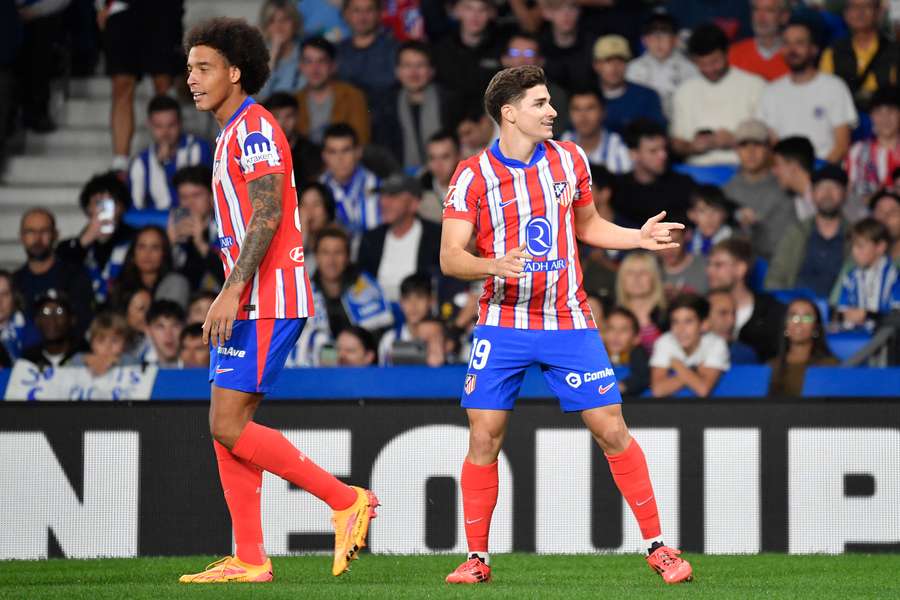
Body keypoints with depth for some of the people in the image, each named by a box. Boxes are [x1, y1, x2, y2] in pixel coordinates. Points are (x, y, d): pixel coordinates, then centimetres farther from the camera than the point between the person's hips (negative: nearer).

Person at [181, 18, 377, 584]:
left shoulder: (254, 128, -11)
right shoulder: (234, 133, 20)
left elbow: (266, 216, -21)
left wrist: (233, 291, -26)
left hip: (266, 302, -10)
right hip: (248, 303, 10)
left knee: (230, 426, -12)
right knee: (226, 427, 6)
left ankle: (347, 500, -6)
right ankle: (249, 559, 7)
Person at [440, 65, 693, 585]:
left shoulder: (569, 159, 5)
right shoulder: (474, 175, -6)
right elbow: (450, 257, -10)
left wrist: (639, 237, 5)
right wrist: (495, 265, -28)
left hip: (569, 322, 2)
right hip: (503, 323, -2)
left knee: (612, 429, -3)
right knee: (484, 438, -5)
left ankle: (658, 546, 5)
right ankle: (477, 557, 7)